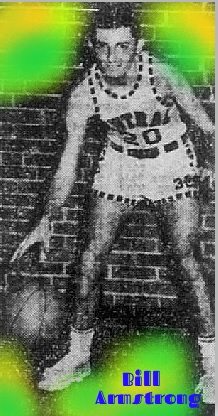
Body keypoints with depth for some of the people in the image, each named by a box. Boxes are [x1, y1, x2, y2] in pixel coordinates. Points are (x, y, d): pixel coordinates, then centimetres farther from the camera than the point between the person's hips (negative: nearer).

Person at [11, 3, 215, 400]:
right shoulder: (83, 95, -16)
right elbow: (68, 161, -12)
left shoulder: (162, 74, -22)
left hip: (172, 162, -2)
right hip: (118, 162, 2)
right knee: (91, 256, -2)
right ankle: (79, 356, 18)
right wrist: (46, 220, -14)